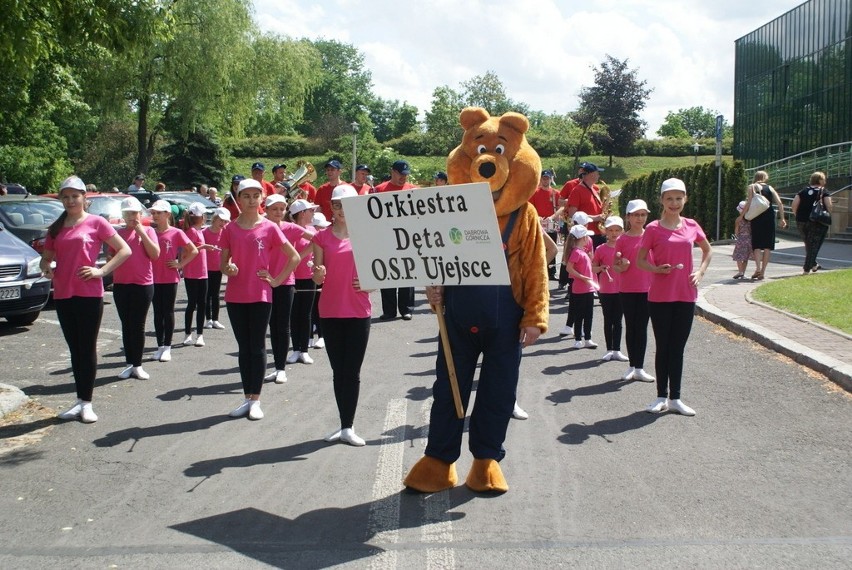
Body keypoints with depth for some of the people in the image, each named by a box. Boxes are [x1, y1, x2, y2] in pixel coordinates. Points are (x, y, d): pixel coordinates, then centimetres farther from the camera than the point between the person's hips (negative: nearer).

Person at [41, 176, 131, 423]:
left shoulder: (96, 222, -1)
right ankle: (80, 400, 17)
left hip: (89, 294, -5)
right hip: (62, 295, 5)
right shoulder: (56, 228, 13)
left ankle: (87, 403, 6)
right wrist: (46, 268, -1)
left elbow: (125, 250, -4)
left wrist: (101, 271, -12)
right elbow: (46, 257, 22)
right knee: (75, 349, 10)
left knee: (87, 348, 0)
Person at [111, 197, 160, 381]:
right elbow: (111, 256, 16)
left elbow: (155, 254, -11)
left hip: (143, 284, -3)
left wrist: (141, 232, -13)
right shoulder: (118, 233, 10)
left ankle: (138, 365, 10)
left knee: (138, 326, 2)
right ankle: (129, 364, 16)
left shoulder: (148, 231, 2)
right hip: (121, 284, 3)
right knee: (126, 326, 8)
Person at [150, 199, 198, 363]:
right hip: (154, 279, 4)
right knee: (157, 313, 9)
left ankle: (167, 348, 10)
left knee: (168, 312, 4)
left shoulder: (176, 233, -6)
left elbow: (193, 251, -3)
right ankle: (160, 346, 16)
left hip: (170, 279, -4)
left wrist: (180, 264, -7)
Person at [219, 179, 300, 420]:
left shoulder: (269, 228, -3)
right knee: (243, 347, 9)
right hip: (235, 296, 3)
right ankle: (247, 398, 17)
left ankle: (255, 400, 10)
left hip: (260, 296, -3)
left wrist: (277, 280, -4)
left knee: (257, 346, 2)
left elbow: (294, 257, 0)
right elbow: (223, 263, 9)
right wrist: (228, 269, -13)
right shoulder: (230, 229, 5)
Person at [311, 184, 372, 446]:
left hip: (358, 311, -1)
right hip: (330, 311, 2)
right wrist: (319, 273, -18)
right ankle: (345, 425, 17)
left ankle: (348, 427, 5)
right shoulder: (322, 237, 4)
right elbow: (317, 279, 4)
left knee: (352, 371, -1)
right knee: (338, 371, 8)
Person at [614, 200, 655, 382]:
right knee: (631, 327, 8)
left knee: (642, 327, 3)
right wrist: (621, 267, -19)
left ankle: (639, 368, 8)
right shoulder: (622, 239, -1)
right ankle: (632, 366, 16)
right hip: (627, 289, 0)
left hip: (646, 288, 1)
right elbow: (615, 266, 3)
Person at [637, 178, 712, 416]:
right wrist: (658, 269, -20)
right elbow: (640, 260, -2)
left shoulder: (692, 226, 4)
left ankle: (675, 398, 17)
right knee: (663, 347, 5)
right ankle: (661, 397, 16)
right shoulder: (654, 229, -5)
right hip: (660, 296, -3)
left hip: (686, 296, 3)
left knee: (678, 347, 9)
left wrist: (700, 272, 4)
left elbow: (708, 250, 19)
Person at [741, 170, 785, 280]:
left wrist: (741, 216, 0)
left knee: (756, 244, 0)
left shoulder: (752, 187, 4)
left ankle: (758, 268, -20)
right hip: (769, 217, 2)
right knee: (767, 246, 7)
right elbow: (780, 203, 4)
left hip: (757, 218, -2)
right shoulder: (770, 188, 12)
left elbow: (749, 203, -8)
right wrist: (782, 218, 6)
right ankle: (762, 271, 6)